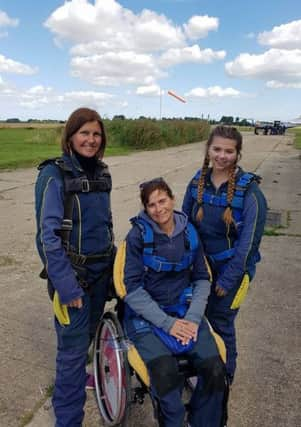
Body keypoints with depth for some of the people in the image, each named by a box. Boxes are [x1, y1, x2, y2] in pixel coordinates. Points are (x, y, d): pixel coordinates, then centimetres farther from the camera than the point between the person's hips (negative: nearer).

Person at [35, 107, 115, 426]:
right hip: (72, 274, -6)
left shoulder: (101, 172, 5)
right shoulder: (54, 174, -15)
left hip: (101, 270, 6)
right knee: (73, 348, 1)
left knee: (88, 335, 22)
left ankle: (72, 378, 50)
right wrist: (66, 286, -21)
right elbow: (48, 235, -18)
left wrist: (112, 263, 14)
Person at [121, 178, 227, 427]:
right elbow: (133, 289, -9)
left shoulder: (189, 232, 4)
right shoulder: (138, 235, -8)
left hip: (184, 311, 3)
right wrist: (167, 323, -15)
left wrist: (193, 317, -5)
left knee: (215, 371, -16)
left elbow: (202, 279, 10)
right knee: (166, 375, -26)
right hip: (146, 314, -3)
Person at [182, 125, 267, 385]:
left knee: (220, 323, 6)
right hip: (201, 265, 4)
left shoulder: (249, 190, -14)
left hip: (232, 268, -3)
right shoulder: (198, 182, -1)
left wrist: (228, 279, -13)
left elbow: (250, 239, -14)